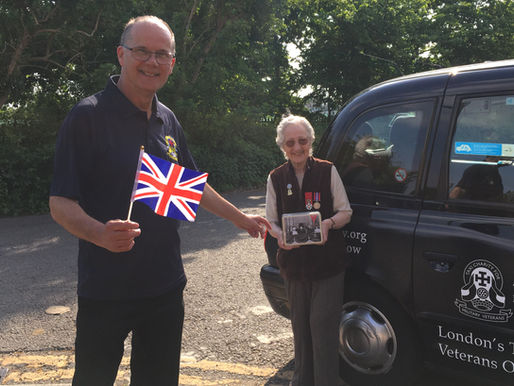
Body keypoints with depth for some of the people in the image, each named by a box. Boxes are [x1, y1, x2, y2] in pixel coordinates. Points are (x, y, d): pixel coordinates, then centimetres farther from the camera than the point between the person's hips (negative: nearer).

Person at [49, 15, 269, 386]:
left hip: (165, 285, 6)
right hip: (106, 290, -5)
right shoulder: (88, 116, -12)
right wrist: (99, 232, -33)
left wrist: (240, 218, 22)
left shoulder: (167, 120, 8)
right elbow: (60, 202, -14)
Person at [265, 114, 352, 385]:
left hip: (328, 263, -3)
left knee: (322, 325, -3)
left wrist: (329, 223, -21)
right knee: (300, 325, 15)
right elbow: (271, 221, 6)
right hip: (294, 264, 3)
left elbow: (345, 211, 0)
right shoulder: (276, 178, 3)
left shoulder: (327, 171, -3)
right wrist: (280, 236, -16)